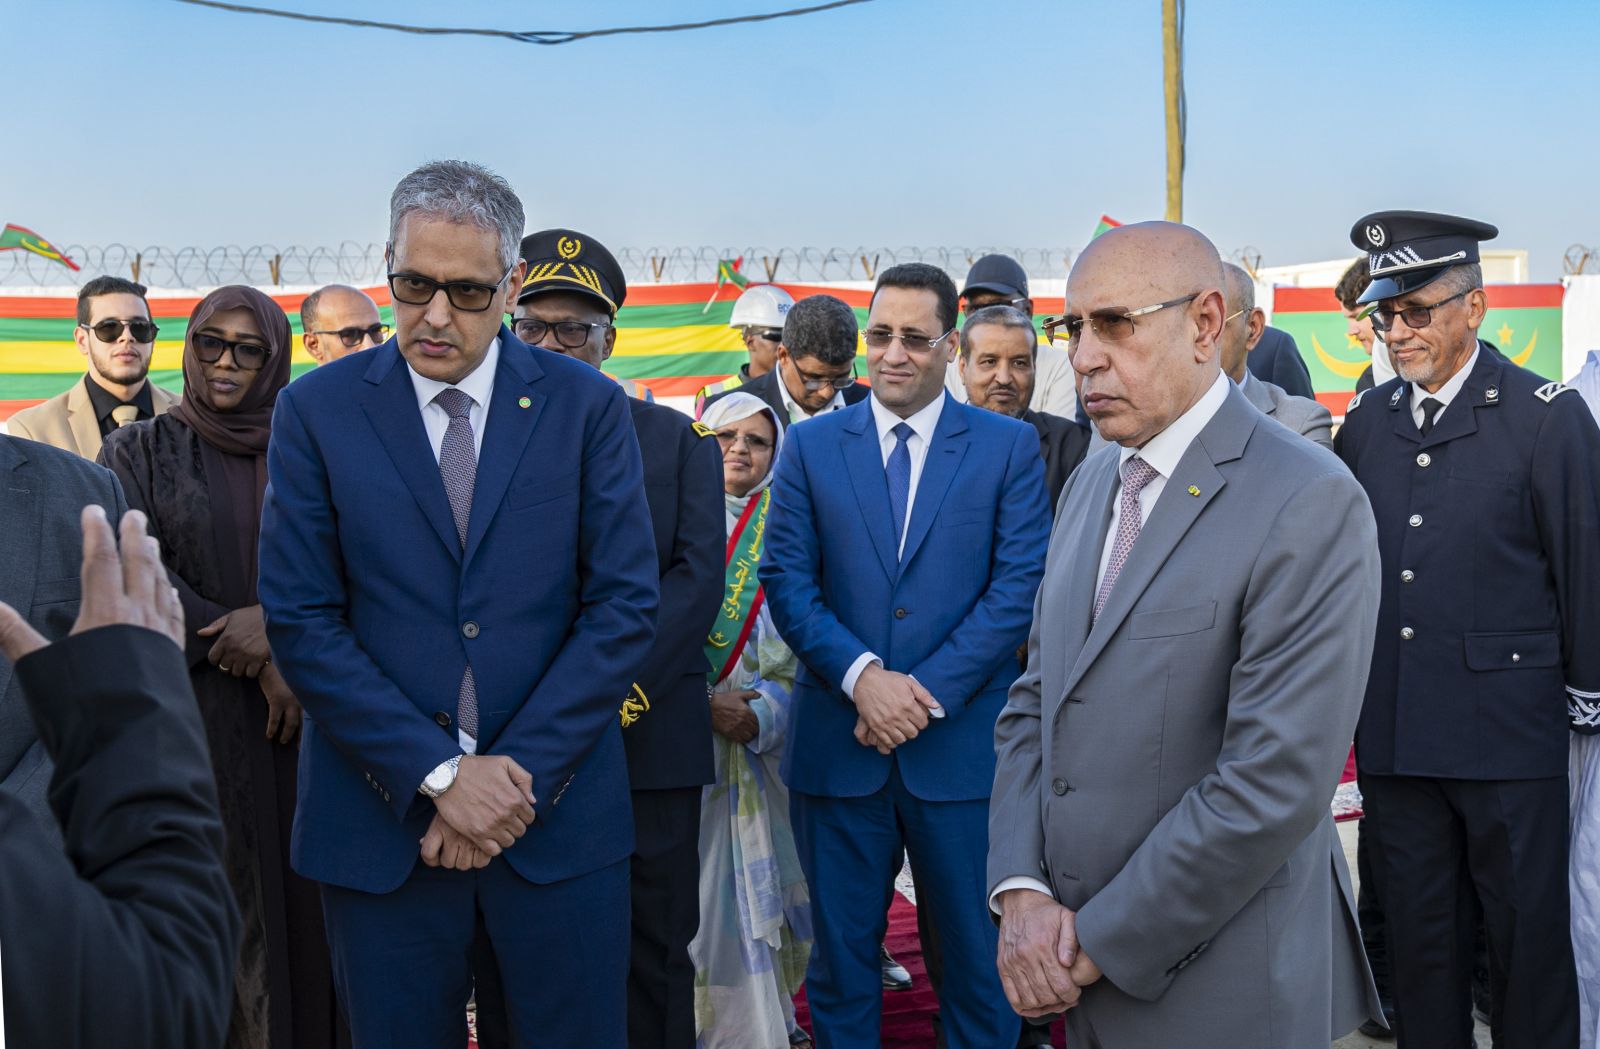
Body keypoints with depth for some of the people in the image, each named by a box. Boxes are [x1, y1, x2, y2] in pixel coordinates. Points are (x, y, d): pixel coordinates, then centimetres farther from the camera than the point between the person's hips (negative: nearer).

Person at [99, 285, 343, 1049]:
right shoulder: (139, 453, 5)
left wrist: (278, 620, -17)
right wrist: (255, 661, -12)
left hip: (303, 712, 1)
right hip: (193, 713, -1)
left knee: (298, 896, 1)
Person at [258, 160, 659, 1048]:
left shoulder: (587, 406, 1)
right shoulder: (316, 410, 0)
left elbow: (624, 606, -3)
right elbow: (301, 622, -4)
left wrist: (521, 773, -11)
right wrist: (439, 773, -12)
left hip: (558, 812, 0)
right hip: (382, 823, 0)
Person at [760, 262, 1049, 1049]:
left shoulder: (1010, 447, 2)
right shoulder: (810, 445, 6)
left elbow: (1019, 586, -5)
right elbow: (785, 579, 0)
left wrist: (929, 690, -14)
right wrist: (862, 675, -15)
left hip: (962, 743, -1)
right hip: (837, 743, 1)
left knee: (980, 956, 9)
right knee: (841, 954, 12)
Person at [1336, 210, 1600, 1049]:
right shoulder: (1365, 422, 8)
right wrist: (1352, 685, 12)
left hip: (1507, 728, -4)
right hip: (1394, 727, 4)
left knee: (1529, 932, 7)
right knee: (1417, 934, 13)